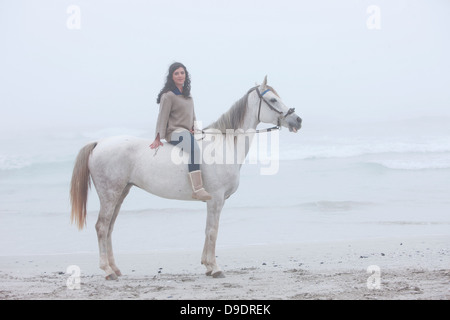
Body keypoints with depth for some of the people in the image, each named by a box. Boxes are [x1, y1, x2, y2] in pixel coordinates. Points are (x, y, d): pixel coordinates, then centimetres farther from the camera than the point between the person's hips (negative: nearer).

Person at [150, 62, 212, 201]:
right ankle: (197, 189, -47)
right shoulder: (168, 96, -4)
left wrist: (194, 128, 7)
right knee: (194, 149, -35)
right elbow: (162, 117, -8)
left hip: (188, 133, 9)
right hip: (174, 133, -9)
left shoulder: (188, 96, 20)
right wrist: (158, 138, -15)